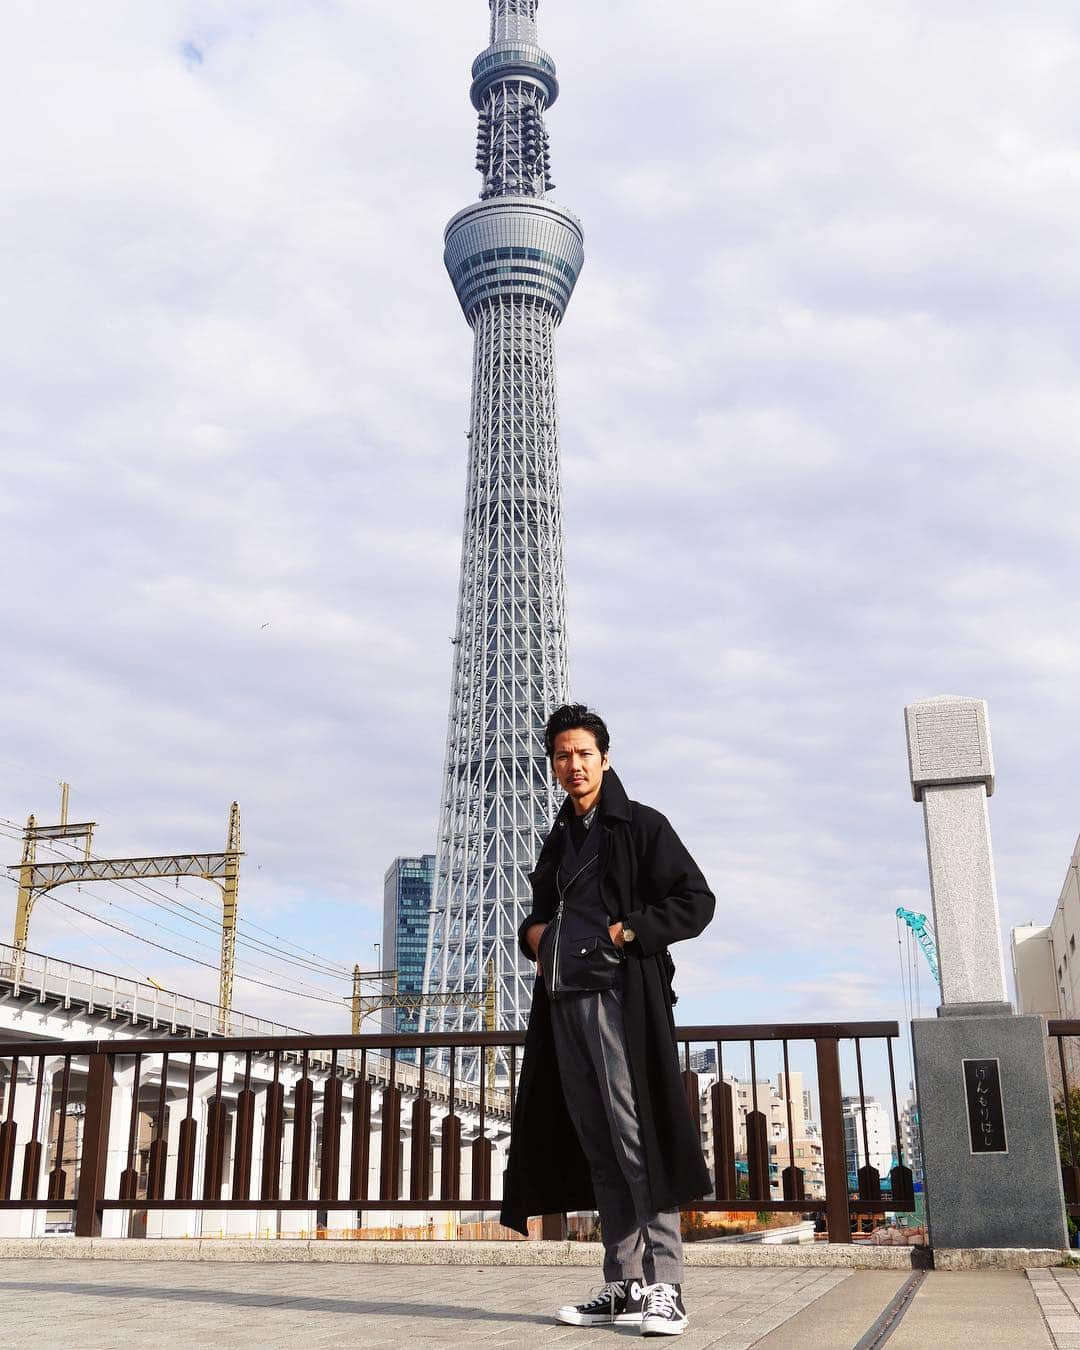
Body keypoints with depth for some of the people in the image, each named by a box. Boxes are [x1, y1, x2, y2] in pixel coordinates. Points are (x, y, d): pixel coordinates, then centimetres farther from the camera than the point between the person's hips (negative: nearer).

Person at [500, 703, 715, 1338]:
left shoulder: (640, 825, 3)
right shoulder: (558, 842, 22)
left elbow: (697, 900, -3)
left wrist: (630, 933, -12)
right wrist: (534, 934, 11)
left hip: (621, 994, -7)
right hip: (564, 1000, 7)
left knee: (635, 1138, -10)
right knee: (597, 1147, 6)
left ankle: (665, 1290, -7)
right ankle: (624, 1284, 11)